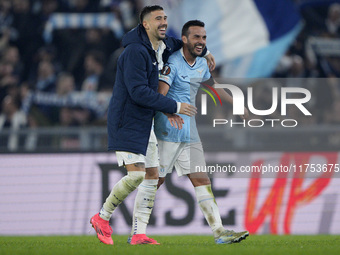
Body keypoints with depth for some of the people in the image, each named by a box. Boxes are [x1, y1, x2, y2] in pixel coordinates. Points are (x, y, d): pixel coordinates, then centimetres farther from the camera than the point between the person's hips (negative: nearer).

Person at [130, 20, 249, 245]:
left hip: (189, 131, 8)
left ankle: (219, 232, 5)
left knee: (201, 180, 5)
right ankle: (137, 232, 0)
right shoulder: (173, 63, -13)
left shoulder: (202, 64, 12)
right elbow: (159, 96, -22)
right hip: (168, 131, -8)